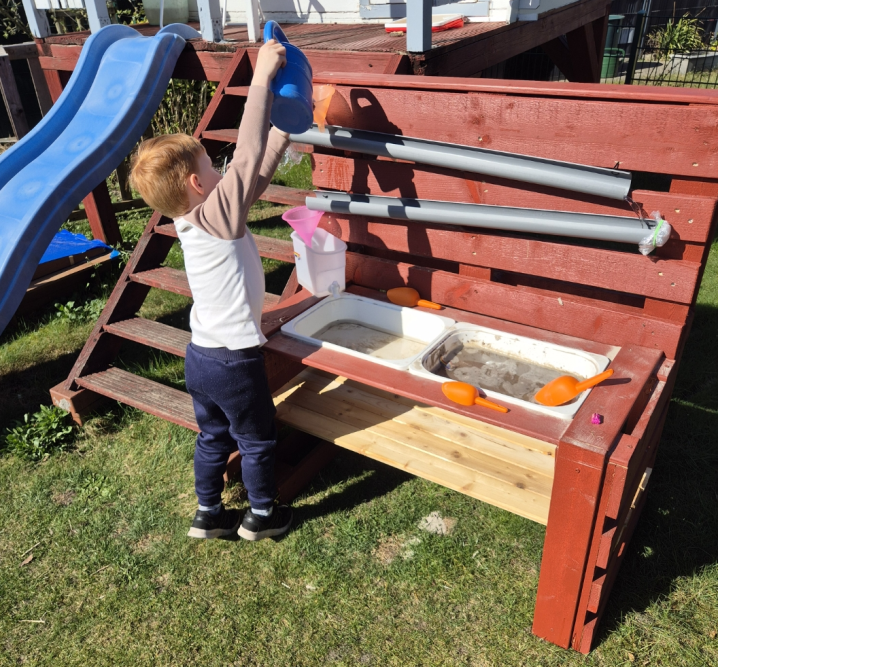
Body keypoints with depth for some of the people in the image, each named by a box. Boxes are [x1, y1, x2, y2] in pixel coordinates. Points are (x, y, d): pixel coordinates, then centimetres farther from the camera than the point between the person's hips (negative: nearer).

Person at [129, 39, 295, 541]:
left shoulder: (191, 219, 2)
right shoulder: (218, 213, -21)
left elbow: (257, 172, 6)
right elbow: (248, 158, -27)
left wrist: (284, 129, 7)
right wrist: (263, 78, -22)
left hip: (201, 355, 8)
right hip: (234, 360, -8)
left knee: (214, 437, 23)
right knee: (258, 440, 14)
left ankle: (208, 515, 39)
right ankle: (262, 516, 33)